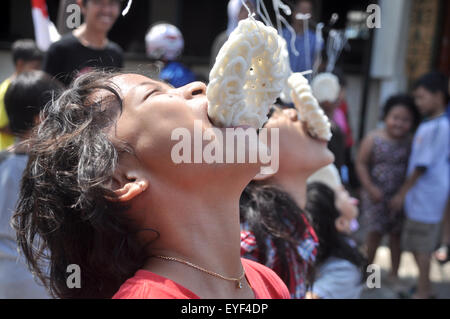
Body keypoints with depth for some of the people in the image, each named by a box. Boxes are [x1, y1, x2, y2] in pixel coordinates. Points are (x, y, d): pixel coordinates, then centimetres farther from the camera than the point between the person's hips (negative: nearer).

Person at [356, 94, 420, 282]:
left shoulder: (411, 142, -3)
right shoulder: (373, 139, -8)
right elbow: (361, 163, -5)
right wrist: (370, 187, -13)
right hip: (376, 195, -2)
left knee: (396, 234, 11)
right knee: (375, 232, 2)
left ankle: (394, 274, 26)